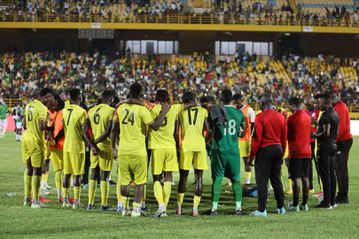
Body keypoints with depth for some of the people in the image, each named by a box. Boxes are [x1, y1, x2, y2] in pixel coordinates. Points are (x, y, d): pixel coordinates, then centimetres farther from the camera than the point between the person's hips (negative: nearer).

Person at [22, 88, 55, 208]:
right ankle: (35, 201, -2)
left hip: (26, 139, 8)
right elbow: (42, 127, -21)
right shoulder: (42, 108, -14)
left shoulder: (29, 105, 12)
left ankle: (27, 198, 17)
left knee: (28, 169, 15)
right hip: (36, 141, -8)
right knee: (37, 170, -2)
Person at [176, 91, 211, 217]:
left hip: (186, 145, 0)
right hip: (200, 145, 0)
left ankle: (179, 207, 10)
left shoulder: (182, 112, 7)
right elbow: (209, 131, 5)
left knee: (183, 177, 10)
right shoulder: (203, 111, 8)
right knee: (198, 177, 5)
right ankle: (195, 208, -1)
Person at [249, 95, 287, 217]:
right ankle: (281, 207, 19)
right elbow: (284, 138, 12)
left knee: (262, 180, -4)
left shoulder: (260, 117, -11)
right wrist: (282, 154, 22)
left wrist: (251, 156, -7)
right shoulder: (281, 117, 8)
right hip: (278, 149, 6)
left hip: (264, 150, -6)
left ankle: (262, 209, -7)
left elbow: (257, 138, -13)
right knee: (276, 180, 16)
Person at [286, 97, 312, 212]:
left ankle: (295, 205, -5)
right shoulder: (307, 117, 11)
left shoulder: (292, 118, -12)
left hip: (296, 152, -7)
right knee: (305, 177, 10)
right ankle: (304, 204, 12)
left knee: (296, 178, -5)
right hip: (307, 151, 7)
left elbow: (287, 134, -6)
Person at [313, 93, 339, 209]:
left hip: (325, 146, -10)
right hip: (333, 145, 10)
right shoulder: (335, 114, 14)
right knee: (332, 173, 13)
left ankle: (327, 202, -7)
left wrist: (315, 135, -9)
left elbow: (326, 133, -23)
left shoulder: (326, 115, -17)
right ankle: (332, 200, 17)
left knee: (325, 175, -7)